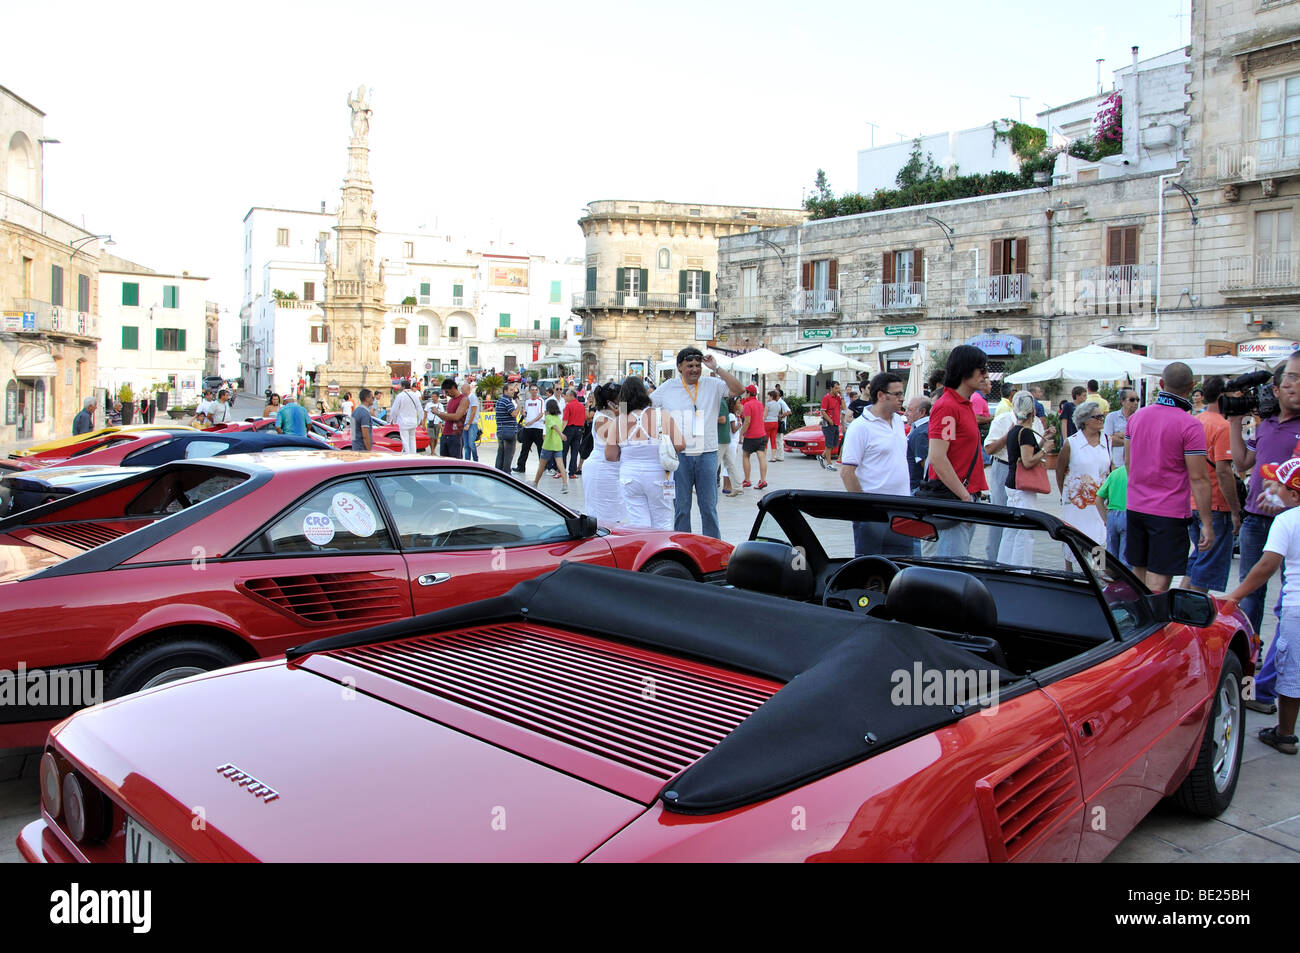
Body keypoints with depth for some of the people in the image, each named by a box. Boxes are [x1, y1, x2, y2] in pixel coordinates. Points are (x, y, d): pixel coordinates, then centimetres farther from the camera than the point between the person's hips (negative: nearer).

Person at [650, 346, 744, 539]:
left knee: (709, 507, 5)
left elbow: (738, 389, -11)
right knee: (681, 508, 7)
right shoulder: (668, 388, 7)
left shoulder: (712, 385, 3)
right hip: (678, 456, 1)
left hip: (707, 454, 0)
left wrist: (716, 368, -12)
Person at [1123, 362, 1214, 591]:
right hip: (1169, 513, -6)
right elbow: (1198, 478, -15)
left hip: (1135, 506, 6)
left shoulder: (1137, 416, 6)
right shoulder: (1190, 425, -13)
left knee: (1139, 573, 17)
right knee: (1158, 582, -3)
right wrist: (1206, 524, -11)